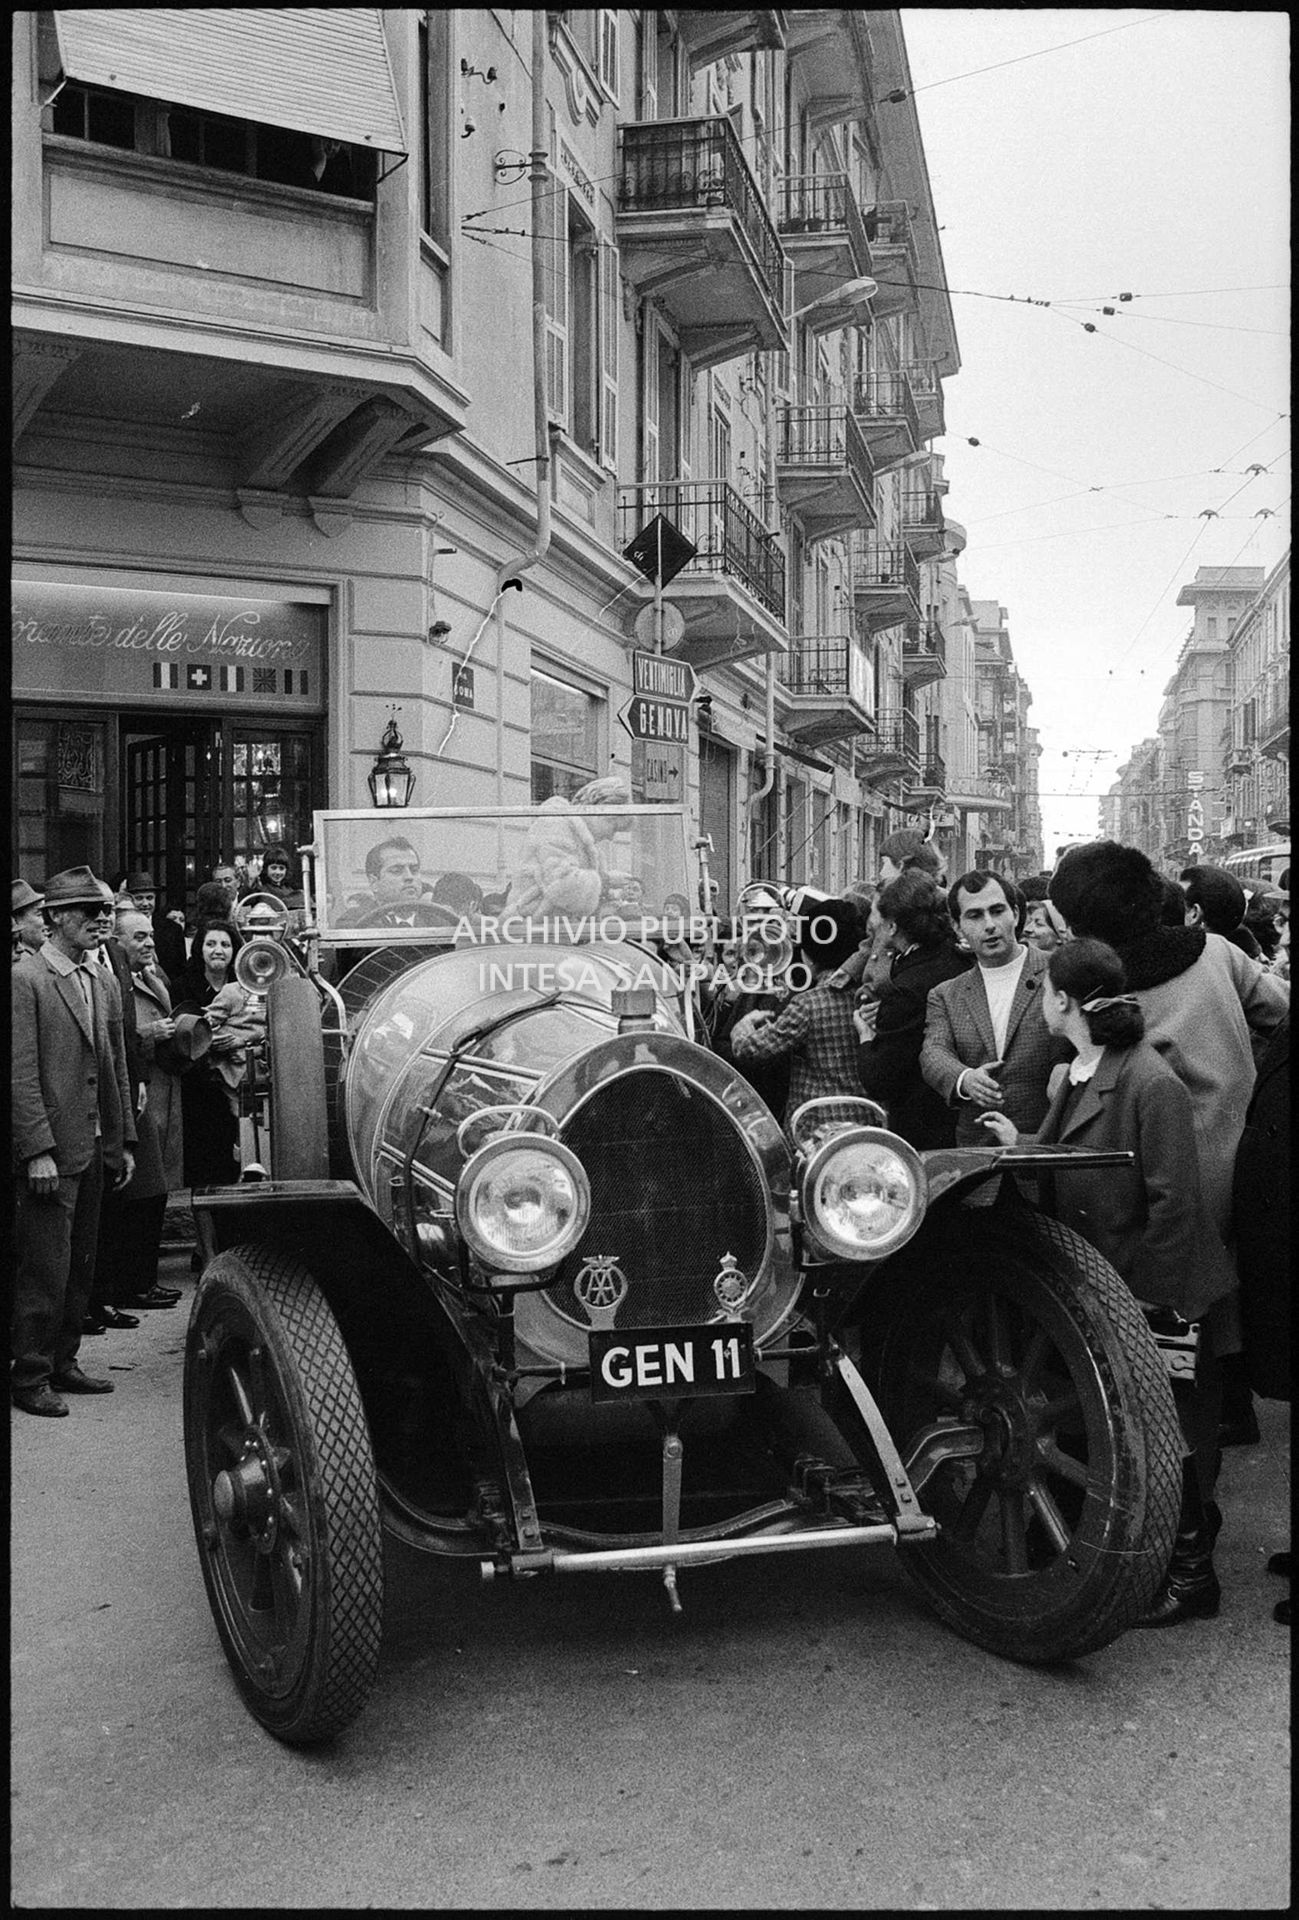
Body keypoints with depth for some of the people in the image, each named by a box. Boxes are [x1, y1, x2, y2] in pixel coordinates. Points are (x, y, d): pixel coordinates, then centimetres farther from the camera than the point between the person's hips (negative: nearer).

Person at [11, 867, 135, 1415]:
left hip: (96, 1149, 7)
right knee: (45, 1268, -3)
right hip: (51, 1152, -7)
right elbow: (21, 1074, -14)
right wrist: (38, 1151, -18)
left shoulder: (104, 984, 14)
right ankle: (29, 1377, 8)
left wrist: (124, 1141, 14)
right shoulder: (25, 980, -9)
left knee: (80, 1266, 12)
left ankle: (62, 1363, 23)